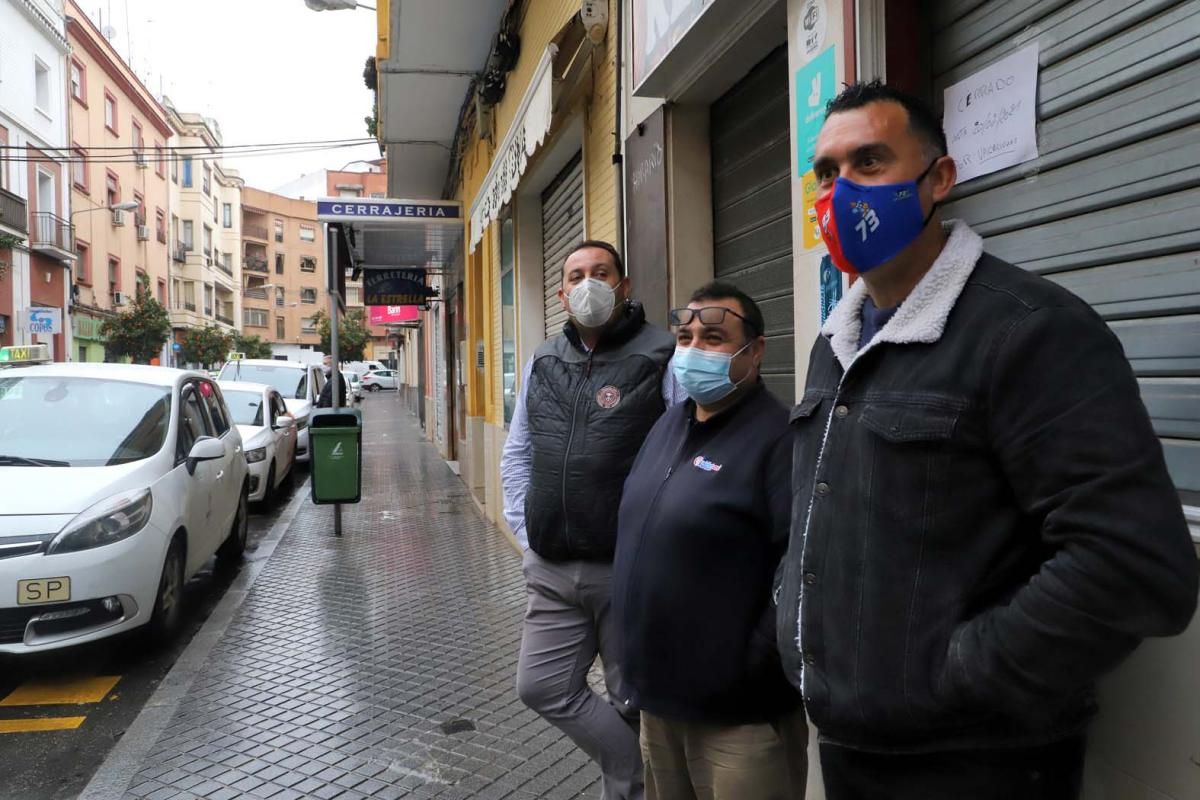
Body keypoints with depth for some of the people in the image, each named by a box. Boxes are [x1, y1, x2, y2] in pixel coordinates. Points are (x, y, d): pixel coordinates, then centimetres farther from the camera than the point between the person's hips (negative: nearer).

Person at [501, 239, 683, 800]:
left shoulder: (662, 358, -9)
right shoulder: (544, 362, 10)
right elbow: (517, 455, 18)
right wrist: (526, 532, 10)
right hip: (551, 571, 6)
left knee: (636, 705, 8)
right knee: (542, 688, 11)